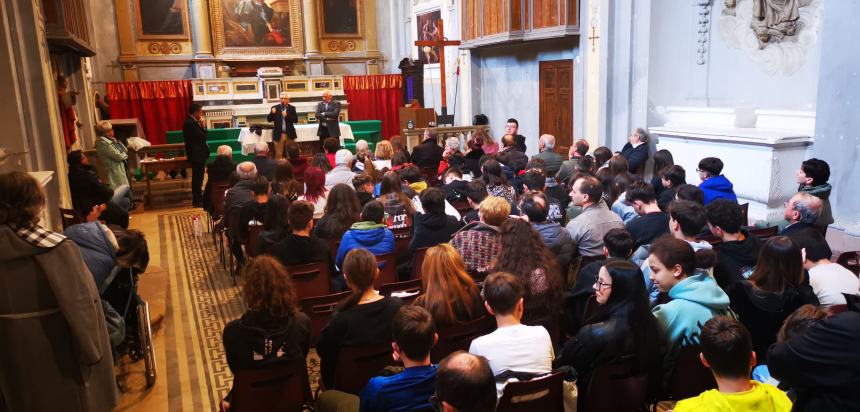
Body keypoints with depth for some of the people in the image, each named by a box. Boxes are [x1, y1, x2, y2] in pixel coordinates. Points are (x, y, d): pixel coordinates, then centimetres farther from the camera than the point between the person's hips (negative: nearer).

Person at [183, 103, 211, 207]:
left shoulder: (190, 121, 11)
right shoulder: (191, 123, -21)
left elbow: (200, 135, 11)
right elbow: (202, 136, -23)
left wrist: (202, 126, -3)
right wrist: (203, 126, -10)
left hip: (197, 154, 11)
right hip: (197, 154, -11)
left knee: (197, 177, 19)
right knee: (198, 178, -3)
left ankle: (197, 197, 30)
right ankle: (197, 200, 5)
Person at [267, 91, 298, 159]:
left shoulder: (292, 108, 3)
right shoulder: (275, 108, 4)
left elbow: (296, 120, -6)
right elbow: (269, 119, 3)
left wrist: (287, 115, -19)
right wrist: (272, 113, -16)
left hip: (290, 134, 0)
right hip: (278, 134, 0)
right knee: (278, 154, 2)